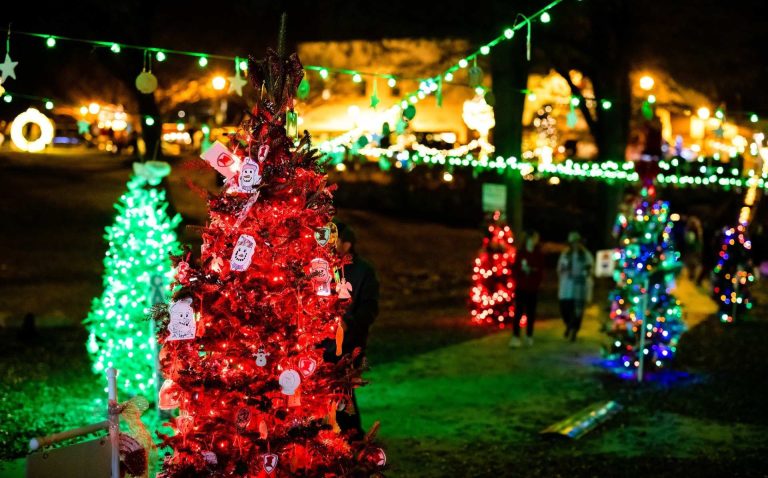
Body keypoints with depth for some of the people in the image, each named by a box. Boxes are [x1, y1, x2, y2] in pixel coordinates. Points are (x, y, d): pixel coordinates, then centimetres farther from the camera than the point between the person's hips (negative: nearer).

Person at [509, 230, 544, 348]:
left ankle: (529, 337, 16)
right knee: (518, 312, -7)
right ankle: (515, 337, -8)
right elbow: (514, 268, 4)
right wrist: (522, 269, -14)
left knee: (531, 313, 6)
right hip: (520, 287, -1)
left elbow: (541, 271, 2)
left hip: (533, 288, 1)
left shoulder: (539, 255, 2)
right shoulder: (520, 253, 2)